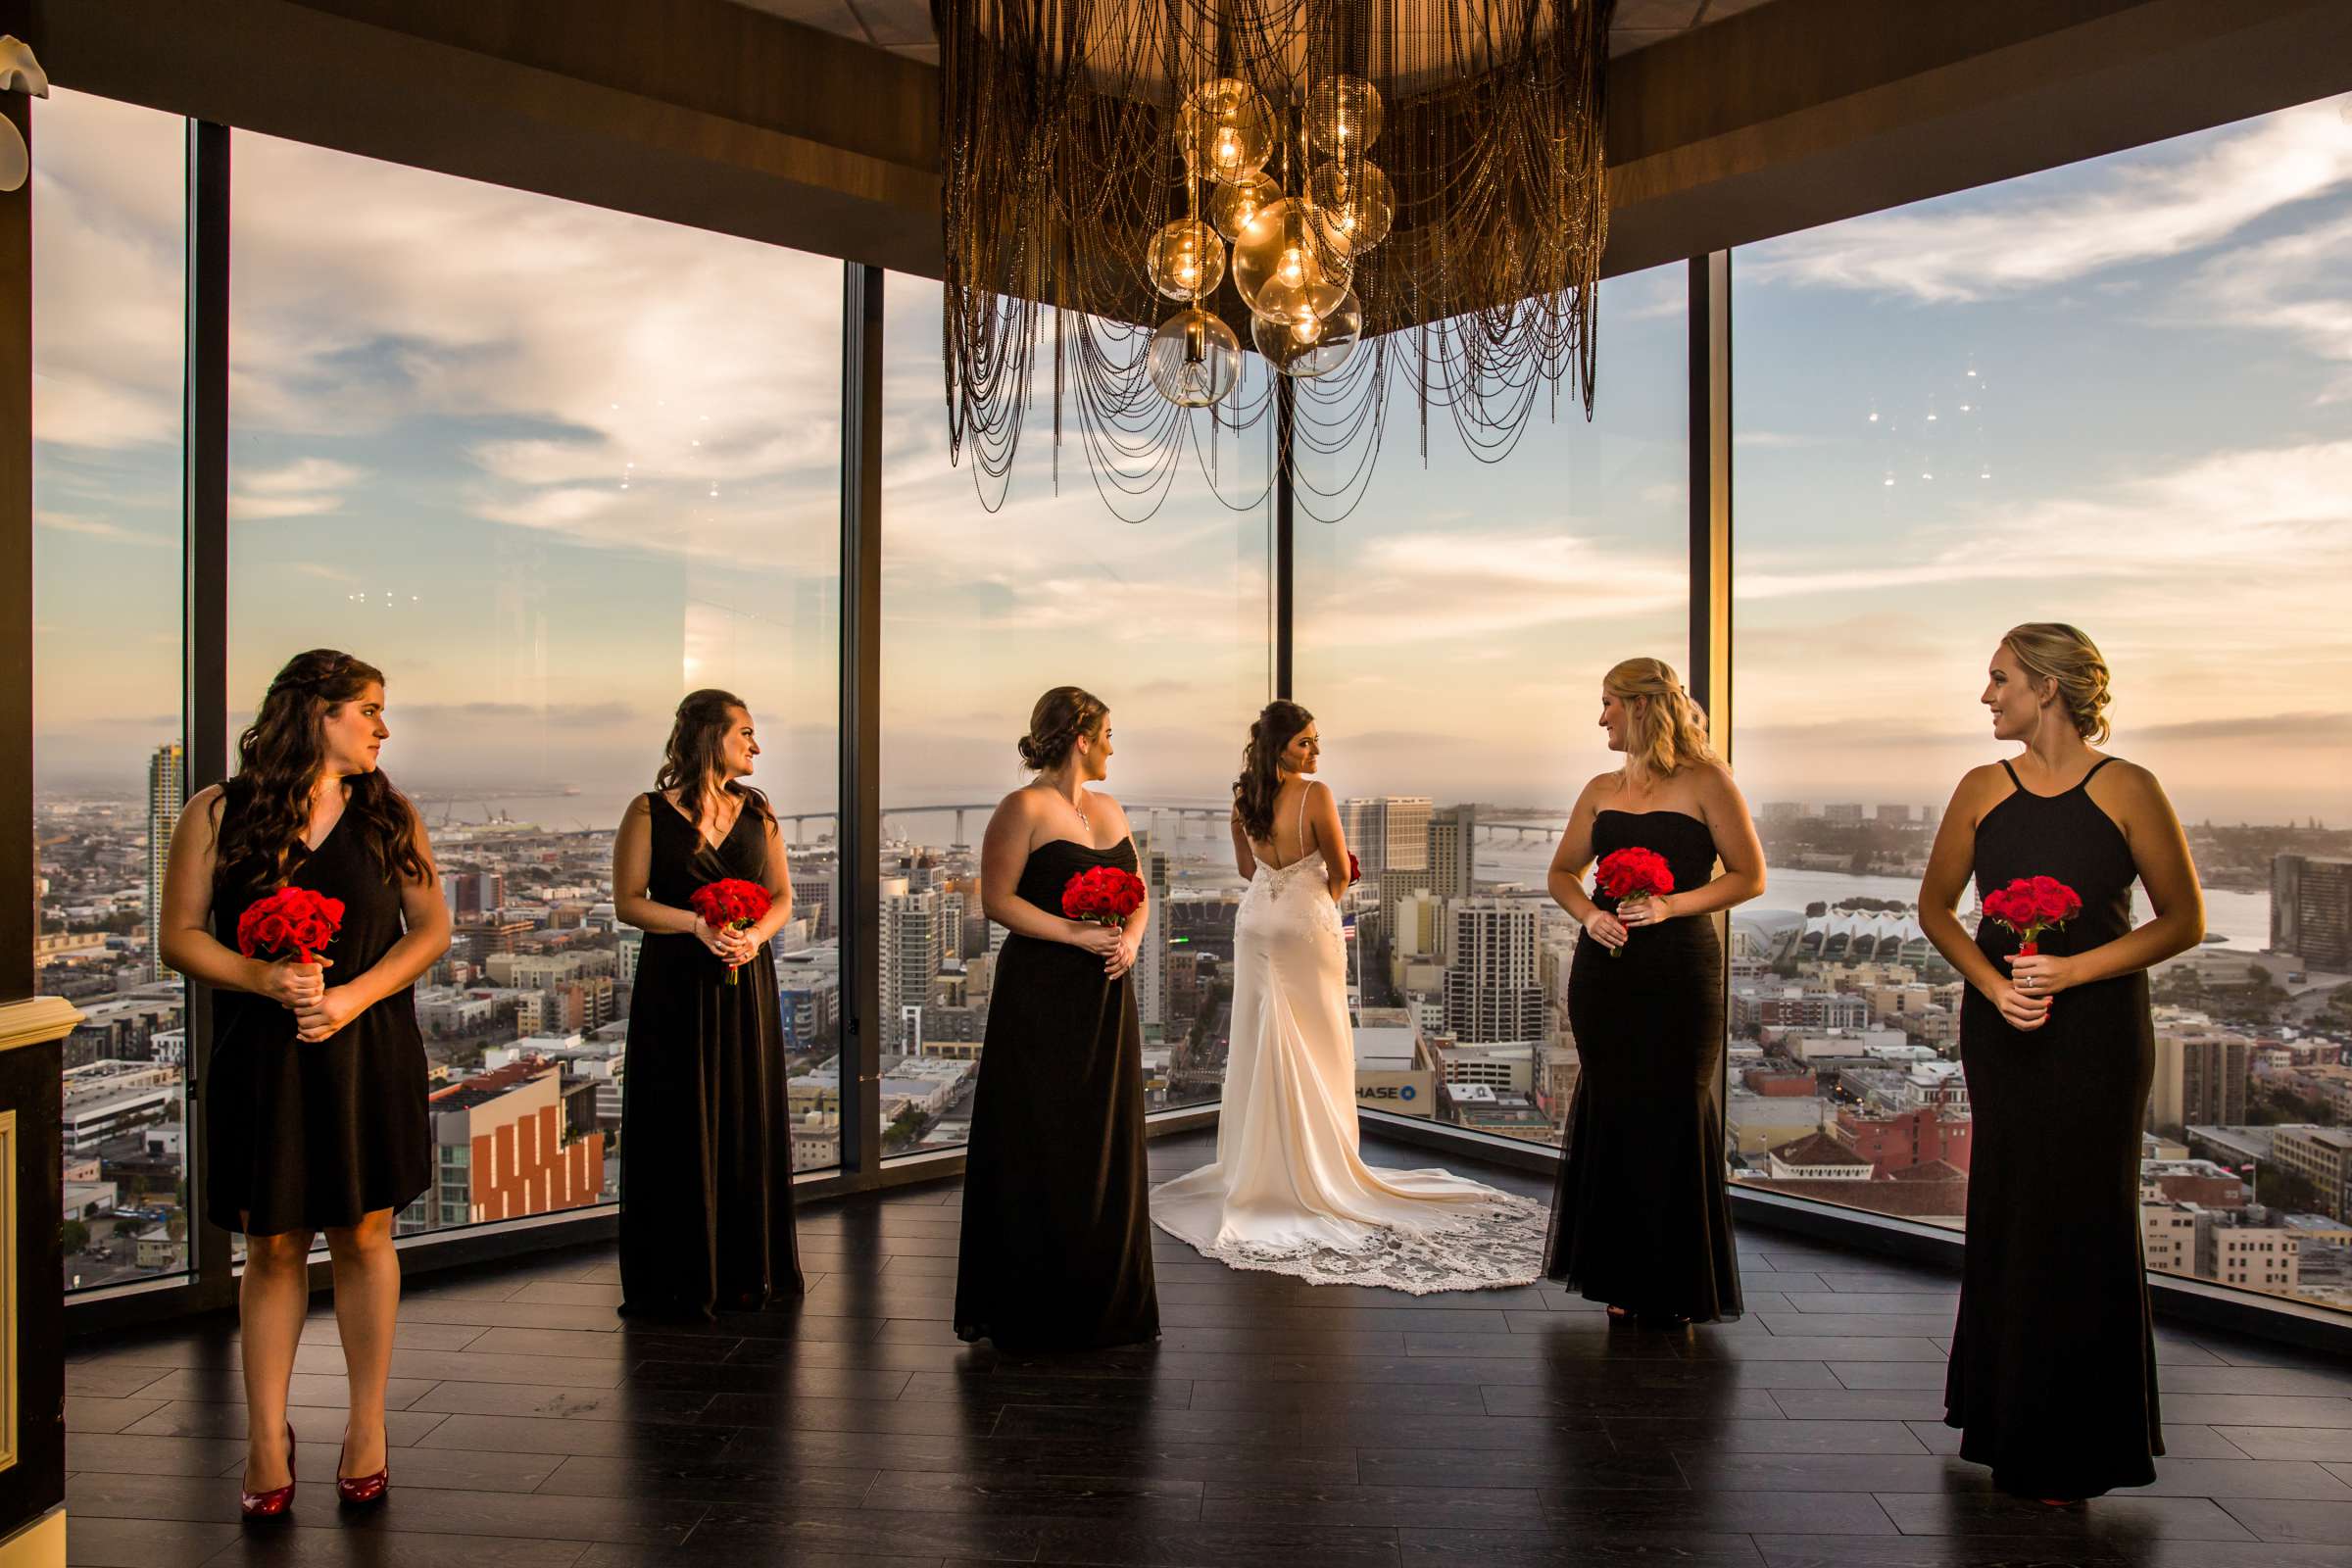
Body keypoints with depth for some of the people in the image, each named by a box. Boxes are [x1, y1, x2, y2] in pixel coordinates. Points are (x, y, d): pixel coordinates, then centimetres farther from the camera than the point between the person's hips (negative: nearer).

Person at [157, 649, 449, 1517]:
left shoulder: (389, 814, 5)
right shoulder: (218, 814, 1)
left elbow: (431, 927, 3)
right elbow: (180, 936, 0)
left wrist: (353, 996, -10)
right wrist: (265, 978, -16)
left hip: (368, 1055, 1)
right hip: (260, 1059, -1)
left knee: (364, 1235, 6)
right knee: (272, 1245, 6)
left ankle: (367, 1427, 18)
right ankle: (267, 1438, 19)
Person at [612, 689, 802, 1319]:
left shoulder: (757, 811, 9)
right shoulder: (650, 813, -2)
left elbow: (782, 896, 10)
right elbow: (628, 901, -5)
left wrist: (755, 935, -11)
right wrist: (699, 925, -18)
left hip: (746, 984, 4)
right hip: (675, 986, -3)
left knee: (748, 1123, 6)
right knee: (680, 1129, 1)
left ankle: (746, 1270, 18)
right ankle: (679, 1280, 13)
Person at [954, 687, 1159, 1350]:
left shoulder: (1109, 809, 14)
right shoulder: (1024, 808, -7)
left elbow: (1138, 895, 17)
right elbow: (996, 899, -13)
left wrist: (1130, 937, -4)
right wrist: (1075, 935, -19)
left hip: (1106, 1000, 7)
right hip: (1041, 1000, -7)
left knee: (1106, 1145, 10)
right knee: (1040, 1151, -1)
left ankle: (1104, 1298, 21)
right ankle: (1033, 1309, 11)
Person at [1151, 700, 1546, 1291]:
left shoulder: (1243, 799, -2)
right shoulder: (1316, 795, -19)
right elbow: (1340, 874, -12)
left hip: (1257, 926, 5)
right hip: (1307, 929, -5)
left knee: (1258, 1047, 13)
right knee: (1315, 1051, 7)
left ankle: (1256, 1167, 22)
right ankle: (1318, 1170, 16)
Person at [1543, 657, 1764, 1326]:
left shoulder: (1705, 782, -3)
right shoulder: (1601, 790, 11)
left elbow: (1750, 876, -4)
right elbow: (1563, 871, 17)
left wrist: (1671, 905, -16)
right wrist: (1588, 913, -3)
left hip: (1680, 969, -4)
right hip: (1606, 968, 4)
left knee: (1674, 1116, 0)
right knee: (1612, 1115, 6)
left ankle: (1677, 1288, 16)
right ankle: (1623, 1278, 20)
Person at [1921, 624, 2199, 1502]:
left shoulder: (2127, 790, -7)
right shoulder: (1983, 790, 2)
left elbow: (2183, 921, -4)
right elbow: (1935, 908, 9)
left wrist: (2068, 972, -15)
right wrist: (1993, 985, -7)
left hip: (2098, 1026, -3)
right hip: (1999, 1026, 3)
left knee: (2080, 1217, 3)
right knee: (2006, 1214, 11)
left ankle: (2071, 1447, 19)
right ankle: (2006, 1422, 27)